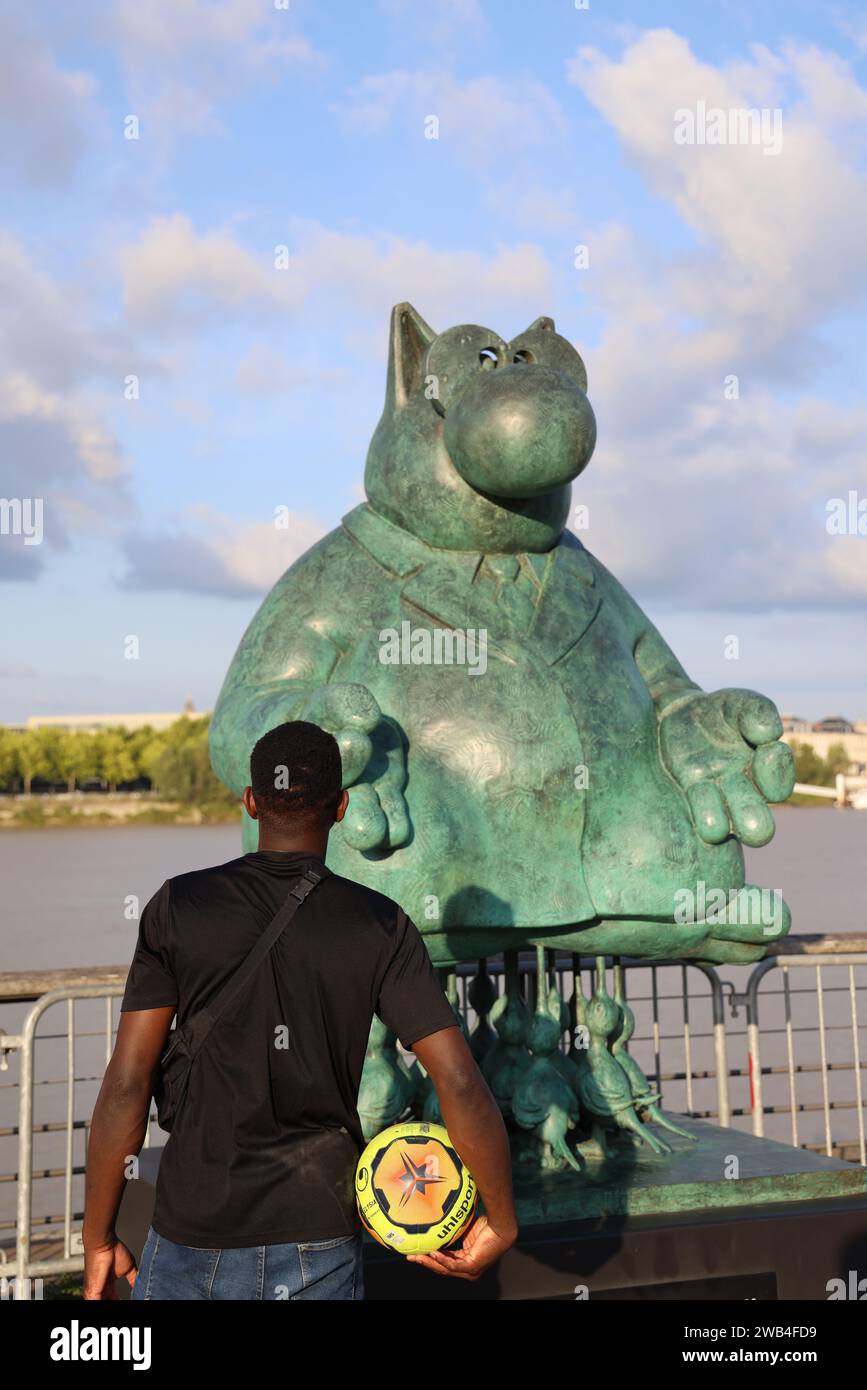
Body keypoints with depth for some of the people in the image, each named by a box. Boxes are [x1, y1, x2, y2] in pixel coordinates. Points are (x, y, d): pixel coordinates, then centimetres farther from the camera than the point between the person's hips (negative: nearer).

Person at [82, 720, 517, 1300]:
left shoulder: (178, 907, -6)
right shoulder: (381, 926, -6)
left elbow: (126, 1084, -7)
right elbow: (461, 1083, -11)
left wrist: (99, 1240, 3)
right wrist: (501, 1223, 2)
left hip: (196, 1236, 0)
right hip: (321, 1242, 0)